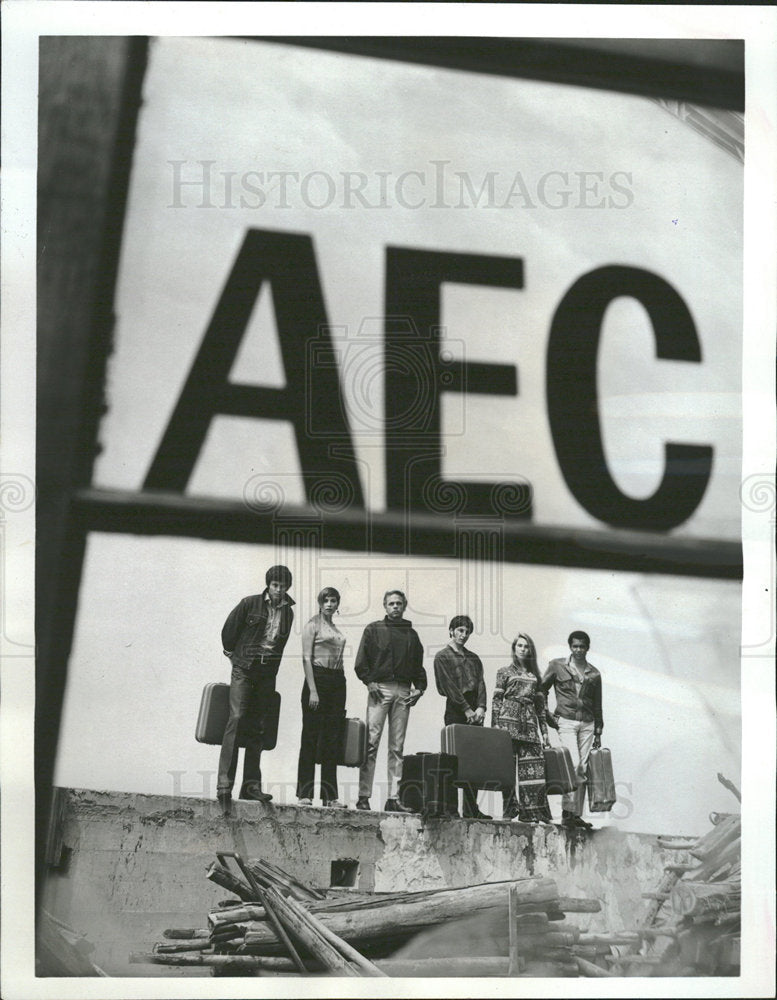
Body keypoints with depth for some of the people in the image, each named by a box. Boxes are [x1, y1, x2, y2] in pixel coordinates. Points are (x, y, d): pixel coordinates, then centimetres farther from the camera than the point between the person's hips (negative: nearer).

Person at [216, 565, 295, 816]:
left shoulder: (287, 612, 9)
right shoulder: (250, 604, -4)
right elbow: (229, 630, 6)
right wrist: (232, 652, 17)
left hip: (268, 674, 4)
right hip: (244, 670, -4)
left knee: (257, 729, 5)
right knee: (236, 719, -16)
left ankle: (251, 785, 7)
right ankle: (224, 784, -20)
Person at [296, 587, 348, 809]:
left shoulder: (336, 630, 19)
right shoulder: (313, 624, 0)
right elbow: (306, 658, -7)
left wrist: (342, 698, 13)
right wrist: (312, 691, -16)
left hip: (337, 682, 6)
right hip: (318, 679, -6)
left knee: (332, 740, 5)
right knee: (311, 738, -3)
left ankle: (329, 795, 7)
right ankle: (304, 793, 0)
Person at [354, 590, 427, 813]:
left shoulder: (411, 634, 19)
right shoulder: (374, 629, 9)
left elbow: (418, 665, 20)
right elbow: (361, 661, 3)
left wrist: (419, 687, 5)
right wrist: (369, 682, -9)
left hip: (403, 691, 3)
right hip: (379, 688, -3)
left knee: (397, 747, 2)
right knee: (371, 743, -9)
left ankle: (393, 798, 2)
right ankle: (364, 796, -8)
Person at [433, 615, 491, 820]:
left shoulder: (473, 658, 22)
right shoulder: (442, 656, 4)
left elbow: (480, 683, 11)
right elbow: (449, 686, -6)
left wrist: (481, 707, -6)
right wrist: (467, 709, -12)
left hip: (475, 713, 5)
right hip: (456, 711, -5)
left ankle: (471, 809, 1)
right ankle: (471, 810, -11)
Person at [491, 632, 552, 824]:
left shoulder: (535, 675, 18)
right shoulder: (505, 672, 10)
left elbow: (541, 705, 18)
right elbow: (496, 700, 4)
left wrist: (544, 731, 12)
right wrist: (495, 726, -6)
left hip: (530, 723, 3)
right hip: (509, 721, -3)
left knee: (533, 767, -7)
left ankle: (532, 811, -6)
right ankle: (510, 808, -3)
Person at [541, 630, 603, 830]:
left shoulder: (594, 674, 12)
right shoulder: (557, 666, 3)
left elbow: (597, 706, 17)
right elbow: (541, 691, 8)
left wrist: (598, 733, 14)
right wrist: (547, 716, 0)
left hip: (587, 724, 4)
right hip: (566, 722, -4)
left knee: (583, 769, 1)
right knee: (573, 764, -18)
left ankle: (577, 814, 5)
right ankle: (567, 811, -14)